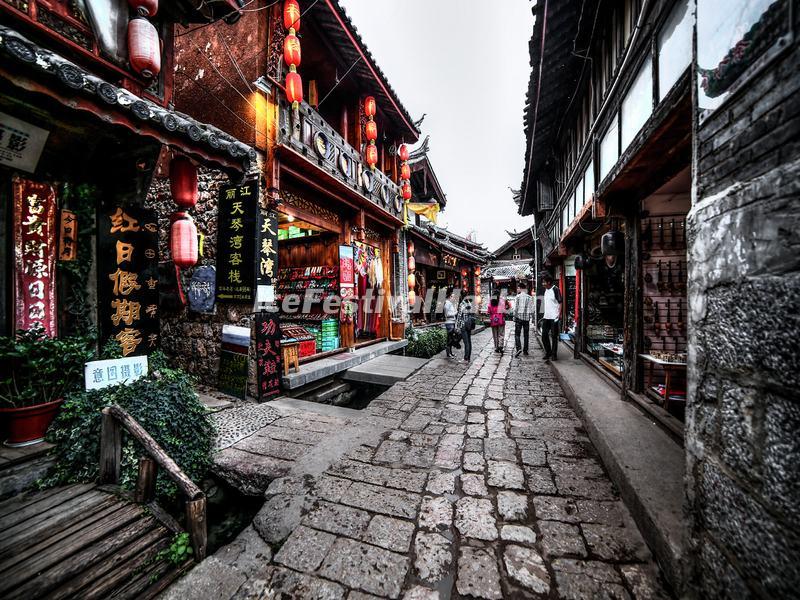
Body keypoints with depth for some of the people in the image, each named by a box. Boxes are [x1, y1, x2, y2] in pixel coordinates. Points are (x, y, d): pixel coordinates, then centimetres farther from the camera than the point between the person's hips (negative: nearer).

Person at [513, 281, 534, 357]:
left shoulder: (518, 296, -5)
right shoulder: (529, 297, 5)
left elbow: (515, 308, -8)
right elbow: (532, 309, 4)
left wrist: (514, 317, -1)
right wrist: (530, 317, 13)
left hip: (519, 317, -4)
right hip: (527, 318, 4)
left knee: (517, 334, 0)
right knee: (526, 335, 10)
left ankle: (519, 348, -16)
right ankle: (525, 350, 13)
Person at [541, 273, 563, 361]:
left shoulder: (555, 289, -9)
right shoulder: (546, 290, 13)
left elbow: (560, 303, -11)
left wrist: (559, 314, -18)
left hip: (554, 317, -7)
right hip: (546, 317, 7)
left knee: (554, 336, 2)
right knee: (544, 335, 9)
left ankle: (554, 354, 12)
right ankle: (548, 352, 22)